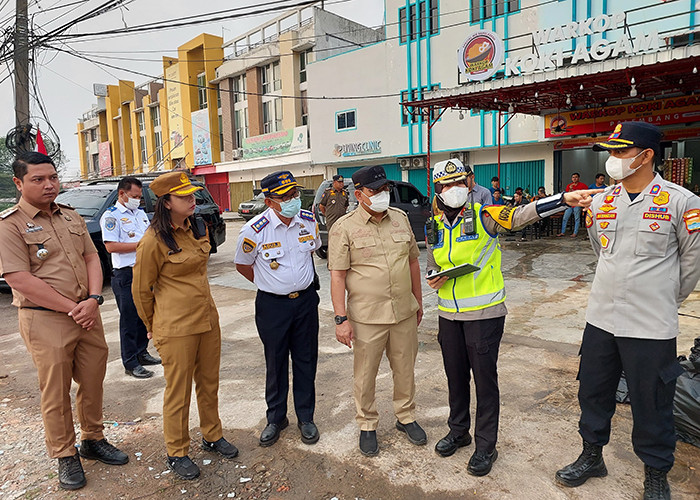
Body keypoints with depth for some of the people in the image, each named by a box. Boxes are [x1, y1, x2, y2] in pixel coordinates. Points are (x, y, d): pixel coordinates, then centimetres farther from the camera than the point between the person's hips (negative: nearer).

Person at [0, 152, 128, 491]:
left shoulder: (72, 217, 11)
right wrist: (73, 309, -16)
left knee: (93, 382, 14)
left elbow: (91, 257, 9)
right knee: (55, 392, 7)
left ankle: (93, 440, 34)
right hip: (45, 321, -5)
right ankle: (65, 456, 25)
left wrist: (94, 300, -8)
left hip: (87, 314, 6)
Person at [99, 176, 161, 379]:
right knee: (129, 319, -1)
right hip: (126, 274, -7)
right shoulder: (111, 215, -7)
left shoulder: (141, 213, 16)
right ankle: (130, 363, 7)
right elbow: (111, 246, -17)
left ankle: (142, 353, 29)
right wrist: (140, 244, -17)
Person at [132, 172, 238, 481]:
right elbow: (141, 290, -7)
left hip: (207, 318, 7)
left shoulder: (198, 228, 5)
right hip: (176, 328, -6)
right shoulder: (154, 241, -17)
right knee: (178, 392, 9)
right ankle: (177, 453, 29)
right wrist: (155, 328, 5)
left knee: (209, 383, 19)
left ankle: (212, 436, 39)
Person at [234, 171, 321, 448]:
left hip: (306, 300, 3)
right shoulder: (254, 230, -17)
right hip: (272, 304, -3)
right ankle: (275, 418, 30)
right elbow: (242, 265, 1)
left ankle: (305, 417, 29)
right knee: (276, 363, 10)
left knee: (306, 360, 11)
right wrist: (269, 284, 5)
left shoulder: (309, 221, -4)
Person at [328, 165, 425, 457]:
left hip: (405, 313, 4)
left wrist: (418, 301, 16)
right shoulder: (345, 227, -8)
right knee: (365, 376, 9)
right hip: (366, 318, -4)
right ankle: (367, 425, 30)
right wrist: (341, 318, -14)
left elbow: (413, 261, 14)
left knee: (405, 369, 17)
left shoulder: (400, 218, 7)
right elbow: (338, 275, -10)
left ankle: (406, 417, 39)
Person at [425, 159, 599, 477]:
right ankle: (458, 431, 38)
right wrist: (432, 280, -4)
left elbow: (522, 214, -23)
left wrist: (564, 199, -36)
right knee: (455, 375, 17)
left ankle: (486, 446, 22)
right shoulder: (435, 227, 6)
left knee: (484, 378, 4)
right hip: (449, 314, 5)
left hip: (484, 314, -5)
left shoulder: (483, 216, -8)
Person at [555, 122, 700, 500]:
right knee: (592, 392, 17)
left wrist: (668, 299, 11)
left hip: (651, 327, -5)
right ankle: (592, 456, 38)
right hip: (600, 318, 5)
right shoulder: (601, 202, 4)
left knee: (651, 405, 9)